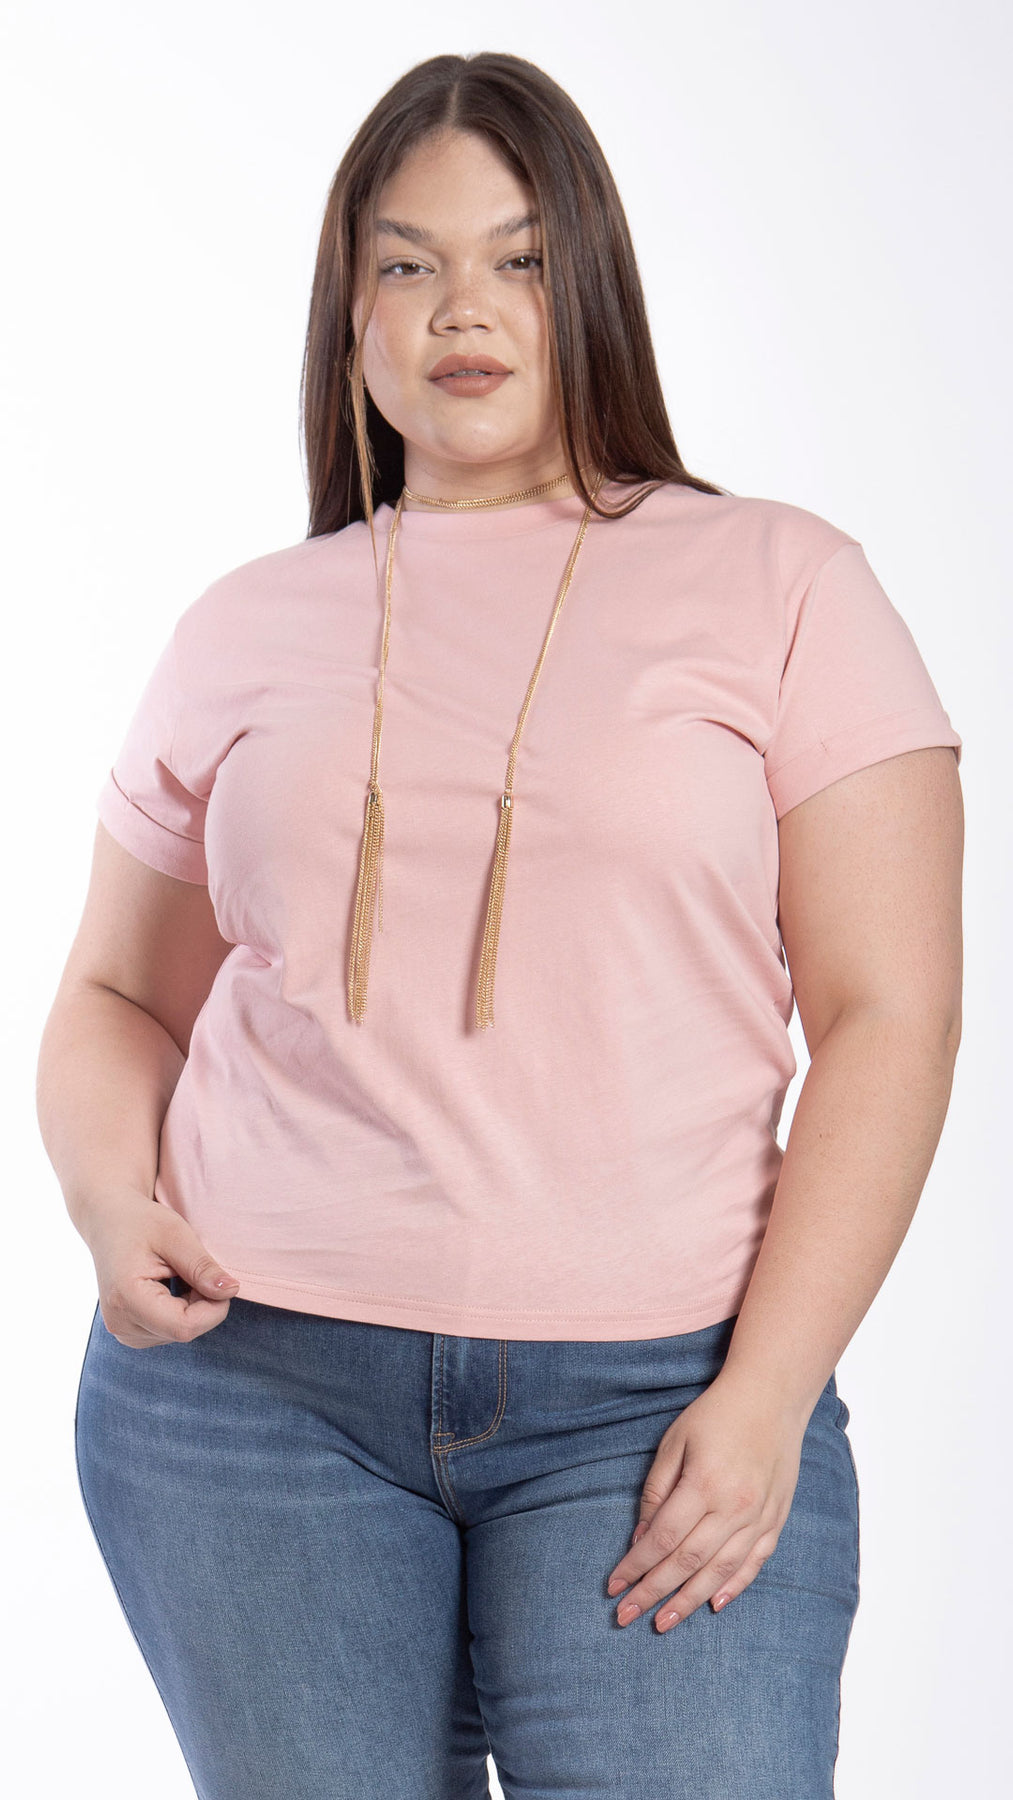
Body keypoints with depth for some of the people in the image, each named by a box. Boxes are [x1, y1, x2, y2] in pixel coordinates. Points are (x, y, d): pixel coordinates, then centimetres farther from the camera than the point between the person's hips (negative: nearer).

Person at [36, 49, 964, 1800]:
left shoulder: (777, 583, 4)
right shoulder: (244, 631, 12)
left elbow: (888, 1012, -1)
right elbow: (117, 999, 19)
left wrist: (767, 1393, -9)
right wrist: (112, 1200, -3)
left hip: (655, 1403, -2)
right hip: (249, 1385, 2)